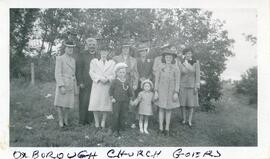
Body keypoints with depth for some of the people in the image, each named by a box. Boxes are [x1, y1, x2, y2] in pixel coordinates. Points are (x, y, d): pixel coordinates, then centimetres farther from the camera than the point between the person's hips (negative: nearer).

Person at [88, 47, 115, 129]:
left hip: (107, 86, 1)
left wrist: (108, 79, -13)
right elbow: (91, 72, 2)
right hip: (97, 85, 0)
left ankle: (103, 122, 12)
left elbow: (114, 74, 6)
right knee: (95, 103, -6)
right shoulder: (94, 61, 12)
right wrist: (100, 78, -11)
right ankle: (96, 122, 5)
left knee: (106, 103, -2)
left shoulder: (112, 63, 13)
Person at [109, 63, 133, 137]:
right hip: (116, 101, -4)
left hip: (125, 101, 4)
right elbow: (111, 89, -2)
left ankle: (121, 128, 19)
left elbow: (129, 91, 14)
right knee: (116, 116, -3)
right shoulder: (115, 81, -3)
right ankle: (115, 130, 7)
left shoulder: (126, 82, 7)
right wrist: (112, 98, -6)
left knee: (123, 116, 7)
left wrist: (130, 97, 6)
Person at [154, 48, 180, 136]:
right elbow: (157, 80, 1)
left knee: (168, 109, 7)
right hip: (161, 91, 0)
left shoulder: (176, 69, -2)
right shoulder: (160, 68, 0)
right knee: (161, 109, 5)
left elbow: (177, 81, -1)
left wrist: (176, 93, -8)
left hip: (170, 91, 0)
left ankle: (167, 129, 17)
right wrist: (156, 92, -4)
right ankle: (161, 128, 15)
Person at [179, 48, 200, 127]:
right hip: (182, 85, 1)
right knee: (183, 103, 5)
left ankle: (190, 121, 13)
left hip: (192, 86, -1)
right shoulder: (181, 63, -3)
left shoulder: (196, 62, -7)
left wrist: (197, 87, -10)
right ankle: (184, 119, 20)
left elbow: (197, 75, -6)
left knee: (191, 103, 3)